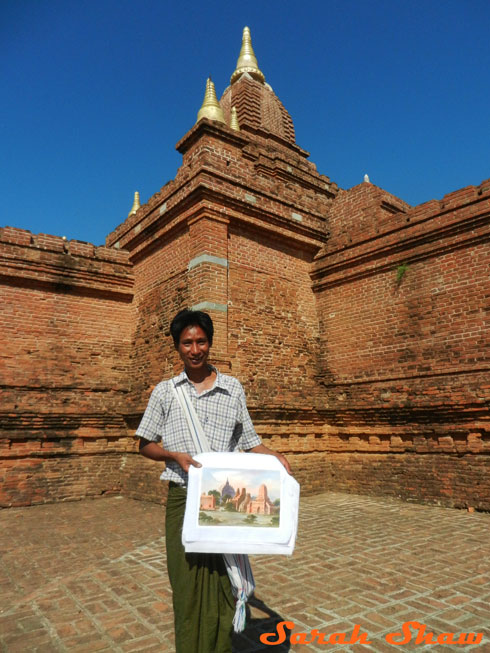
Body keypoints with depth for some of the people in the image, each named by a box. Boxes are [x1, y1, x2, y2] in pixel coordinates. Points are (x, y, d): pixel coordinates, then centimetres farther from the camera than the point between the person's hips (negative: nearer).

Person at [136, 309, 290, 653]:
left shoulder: (233, 388, 5)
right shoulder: (165, 391, 5)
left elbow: (249, 442, 9)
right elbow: (145, 445, 8)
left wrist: (274, 455, -10)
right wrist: (175, 456, -10)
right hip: (183, 498, 0)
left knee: (222, 581, 6)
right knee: (186, 580, 5)